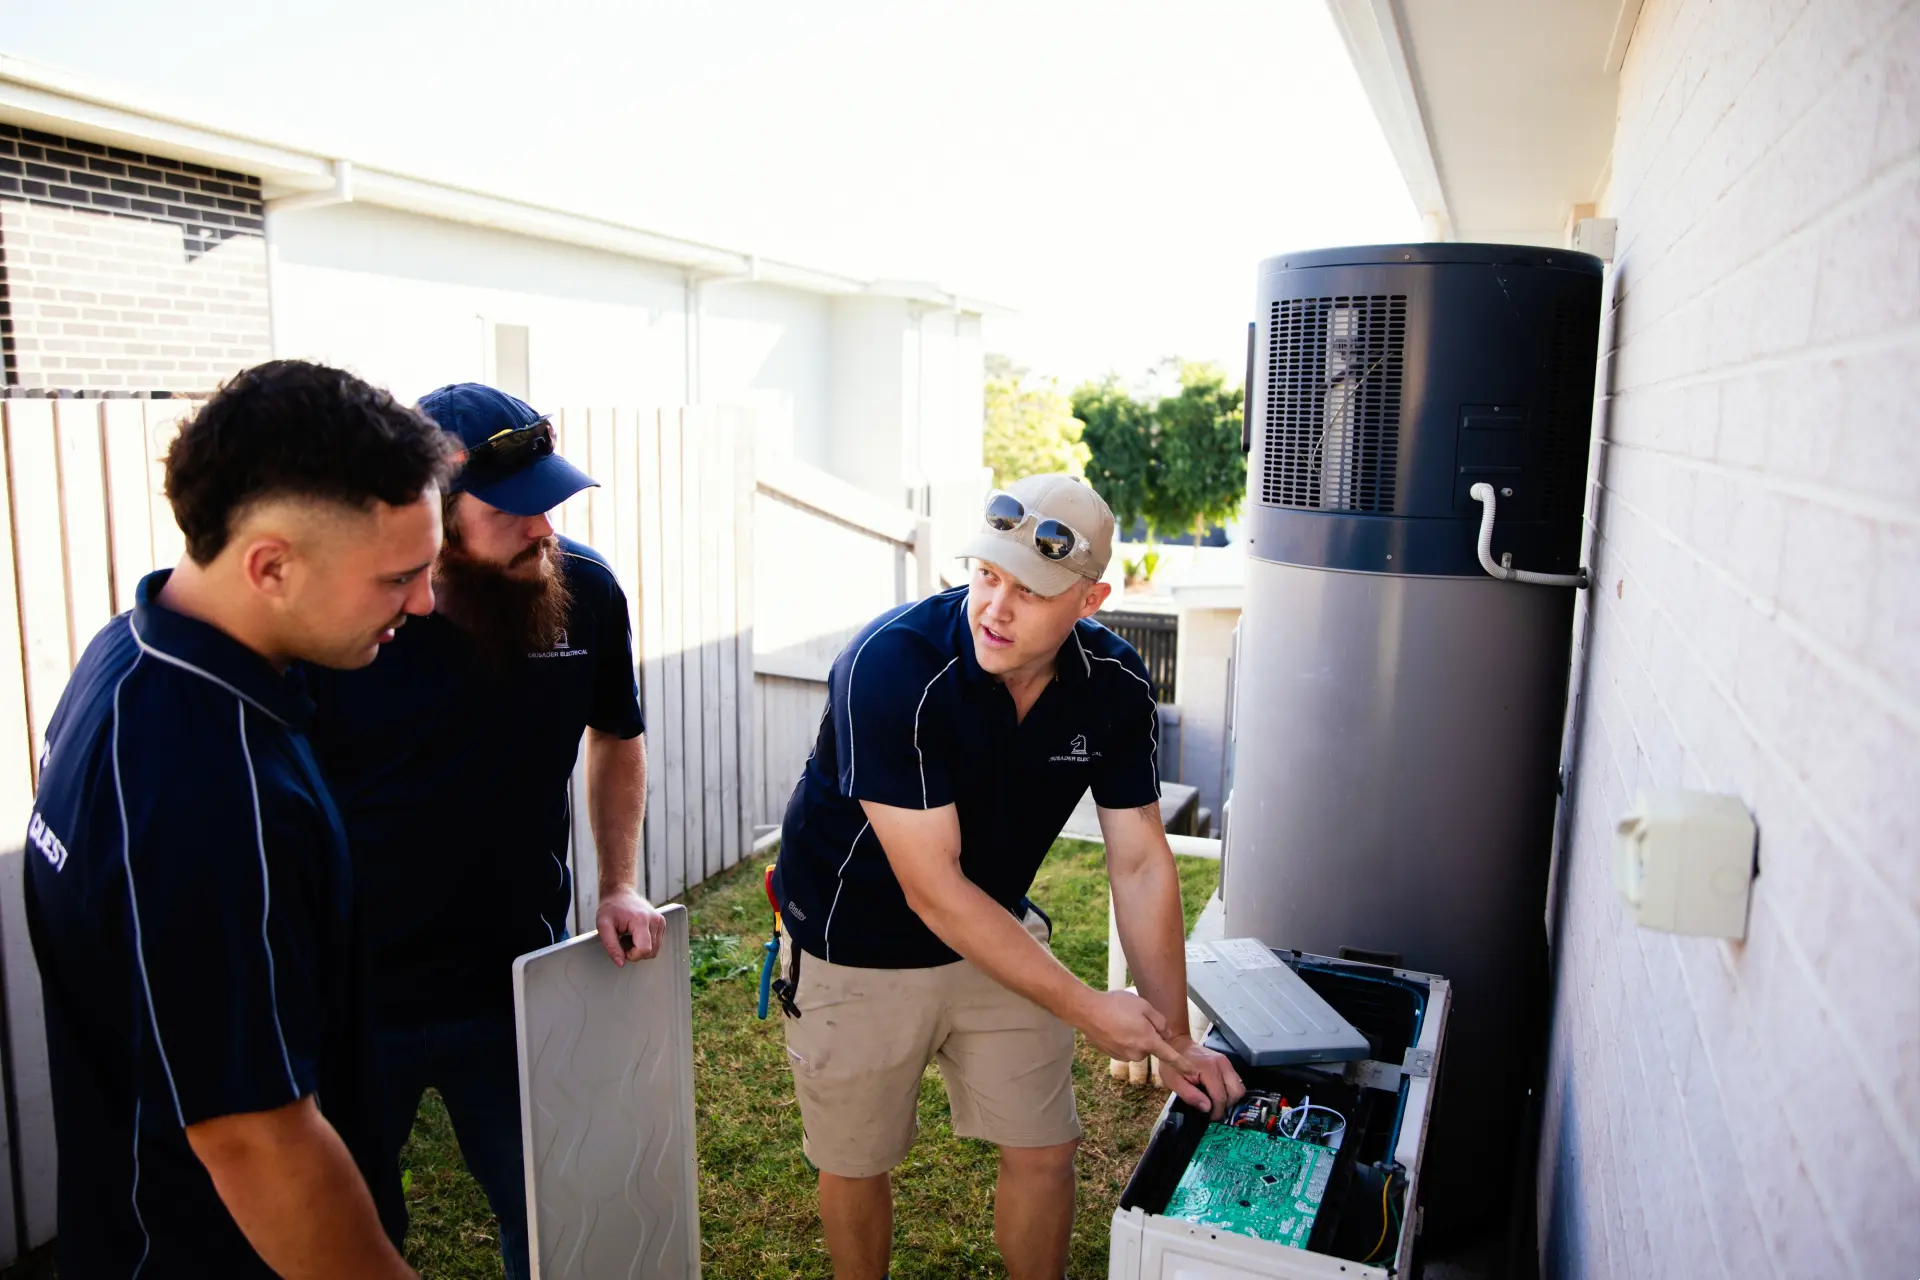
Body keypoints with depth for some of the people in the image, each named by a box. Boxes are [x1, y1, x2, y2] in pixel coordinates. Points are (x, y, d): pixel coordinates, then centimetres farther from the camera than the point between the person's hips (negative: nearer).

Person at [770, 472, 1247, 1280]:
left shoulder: (1115, 684, -15)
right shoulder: (889, 665, -31)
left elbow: (1141, 862, -6)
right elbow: (931, 888, -29)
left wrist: (1173, 1038, -5)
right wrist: (1085, 1007, -24)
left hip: (999, 931, 4)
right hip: (859, 945, -3)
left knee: (1044, 1154, 9)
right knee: (856, 1166, 13)